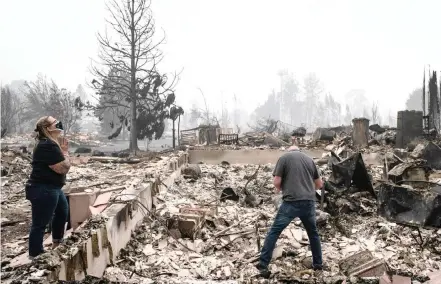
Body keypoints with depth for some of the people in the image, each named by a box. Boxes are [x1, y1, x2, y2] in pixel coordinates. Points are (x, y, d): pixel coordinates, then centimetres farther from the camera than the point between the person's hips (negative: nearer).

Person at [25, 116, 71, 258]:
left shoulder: (50, 143, 12)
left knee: (63, 212, 25)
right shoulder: (48, 146, -23)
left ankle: (57, 244, 43)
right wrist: (65, 152, -8)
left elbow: (62, 166, 17)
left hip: (52, 188, 12)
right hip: (43, 190, -12)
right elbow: (63, 168, -22)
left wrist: (63, 151, 4)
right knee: (40, 224, -3)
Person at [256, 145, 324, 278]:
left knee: (274, 231, 3)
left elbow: (276, 182, -3)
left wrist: (280, 189, 18)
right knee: (313, 233, 23)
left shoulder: (284, 157, 3)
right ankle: (318, 264, 32)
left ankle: (263, 265, 1)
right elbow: (320, 184, 20)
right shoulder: (309, 159, 16)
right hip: (309, 202, 4)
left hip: (291, 202, -4)